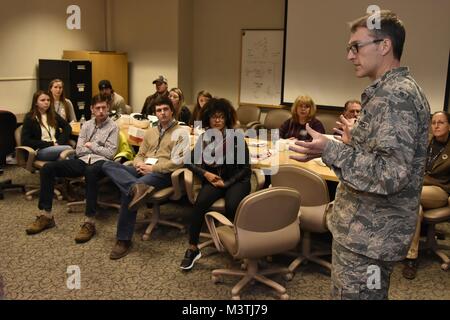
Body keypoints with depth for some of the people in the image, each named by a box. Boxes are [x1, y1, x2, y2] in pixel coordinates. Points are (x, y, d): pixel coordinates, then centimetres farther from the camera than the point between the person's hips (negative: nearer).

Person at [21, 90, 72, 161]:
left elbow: (67, 127, 14)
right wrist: (50, 144, -9)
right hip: (40, 150, -4)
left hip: (56, 147, 4)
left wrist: (59, 142, -5)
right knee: (68, 149, -33)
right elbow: (25, 141, -5)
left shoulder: (53, 115, 19)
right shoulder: (29, 118, 4)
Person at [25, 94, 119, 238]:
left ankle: (90, 222, -42)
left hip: (100, 161, -5)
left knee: (90, 171, -44)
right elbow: (78, 151, 10)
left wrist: (91, 145, 1)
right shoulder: (87, 125, 18)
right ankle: (46, 215, -12)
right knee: (47, 168, -15)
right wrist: (98, 148, 0)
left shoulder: (112, 127, 4)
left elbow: (110, 153, -5)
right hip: (82, 160, 6)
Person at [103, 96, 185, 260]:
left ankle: (124, 240, -25)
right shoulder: (150, 132, 24)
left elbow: (176, 162, -9)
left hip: (162, 173, -7)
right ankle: (136, 187, -44)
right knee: (108, 165, -17)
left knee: (128, 192, -32)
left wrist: (152, 168, -15)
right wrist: (139, 164, -2)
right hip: (143, 170, 7)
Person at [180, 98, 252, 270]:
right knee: (200, 203, -28)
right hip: (214, 179, 2)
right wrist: (205, 173, -9)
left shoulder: (237, 137, -4)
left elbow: (246, 168, -2)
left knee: (232, 207, -33)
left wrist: (227, 183, -13)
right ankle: (192, 249, -16)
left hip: (236, 180, -2)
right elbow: (190, 161, 9)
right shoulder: (204, 138, 6)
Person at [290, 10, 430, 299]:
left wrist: (331, 151, -30)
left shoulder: (392, 95, -21)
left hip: (368, 235, -11)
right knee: (345, 294, 23)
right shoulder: (401, 89, 13)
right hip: (372, 230, 11)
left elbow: (392, 174, -28)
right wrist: (354, 140, 24)